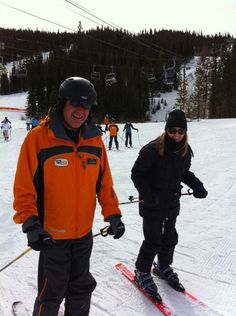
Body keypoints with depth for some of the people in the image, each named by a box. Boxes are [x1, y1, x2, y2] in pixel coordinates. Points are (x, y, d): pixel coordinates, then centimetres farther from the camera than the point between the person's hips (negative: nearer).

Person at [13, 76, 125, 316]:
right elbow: (24, 187, -13)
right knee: (52, 292, 10)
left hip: (84, 232, 5)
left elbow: (104, 183, 6)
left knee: (82, 287, 22)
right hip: (52, 233, -4)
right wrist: (30, 224, -20)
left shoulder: (95, 140, 0)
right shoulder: (38, 137, -14)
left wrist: (113, 215, 2)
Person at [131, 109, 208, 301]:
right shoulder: (153, 149, -22)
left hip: (172, 202, 6)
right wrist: (147, 194, -26)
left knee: (170, 237, 17)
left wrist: (197, 186, -1)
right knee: (153, 240, 0)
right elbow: (137, 173, -15)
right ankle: (142, 272, 24)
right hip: (152, 204, -6)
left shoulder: (185, 150, -2)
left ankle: (163, 267, 41)